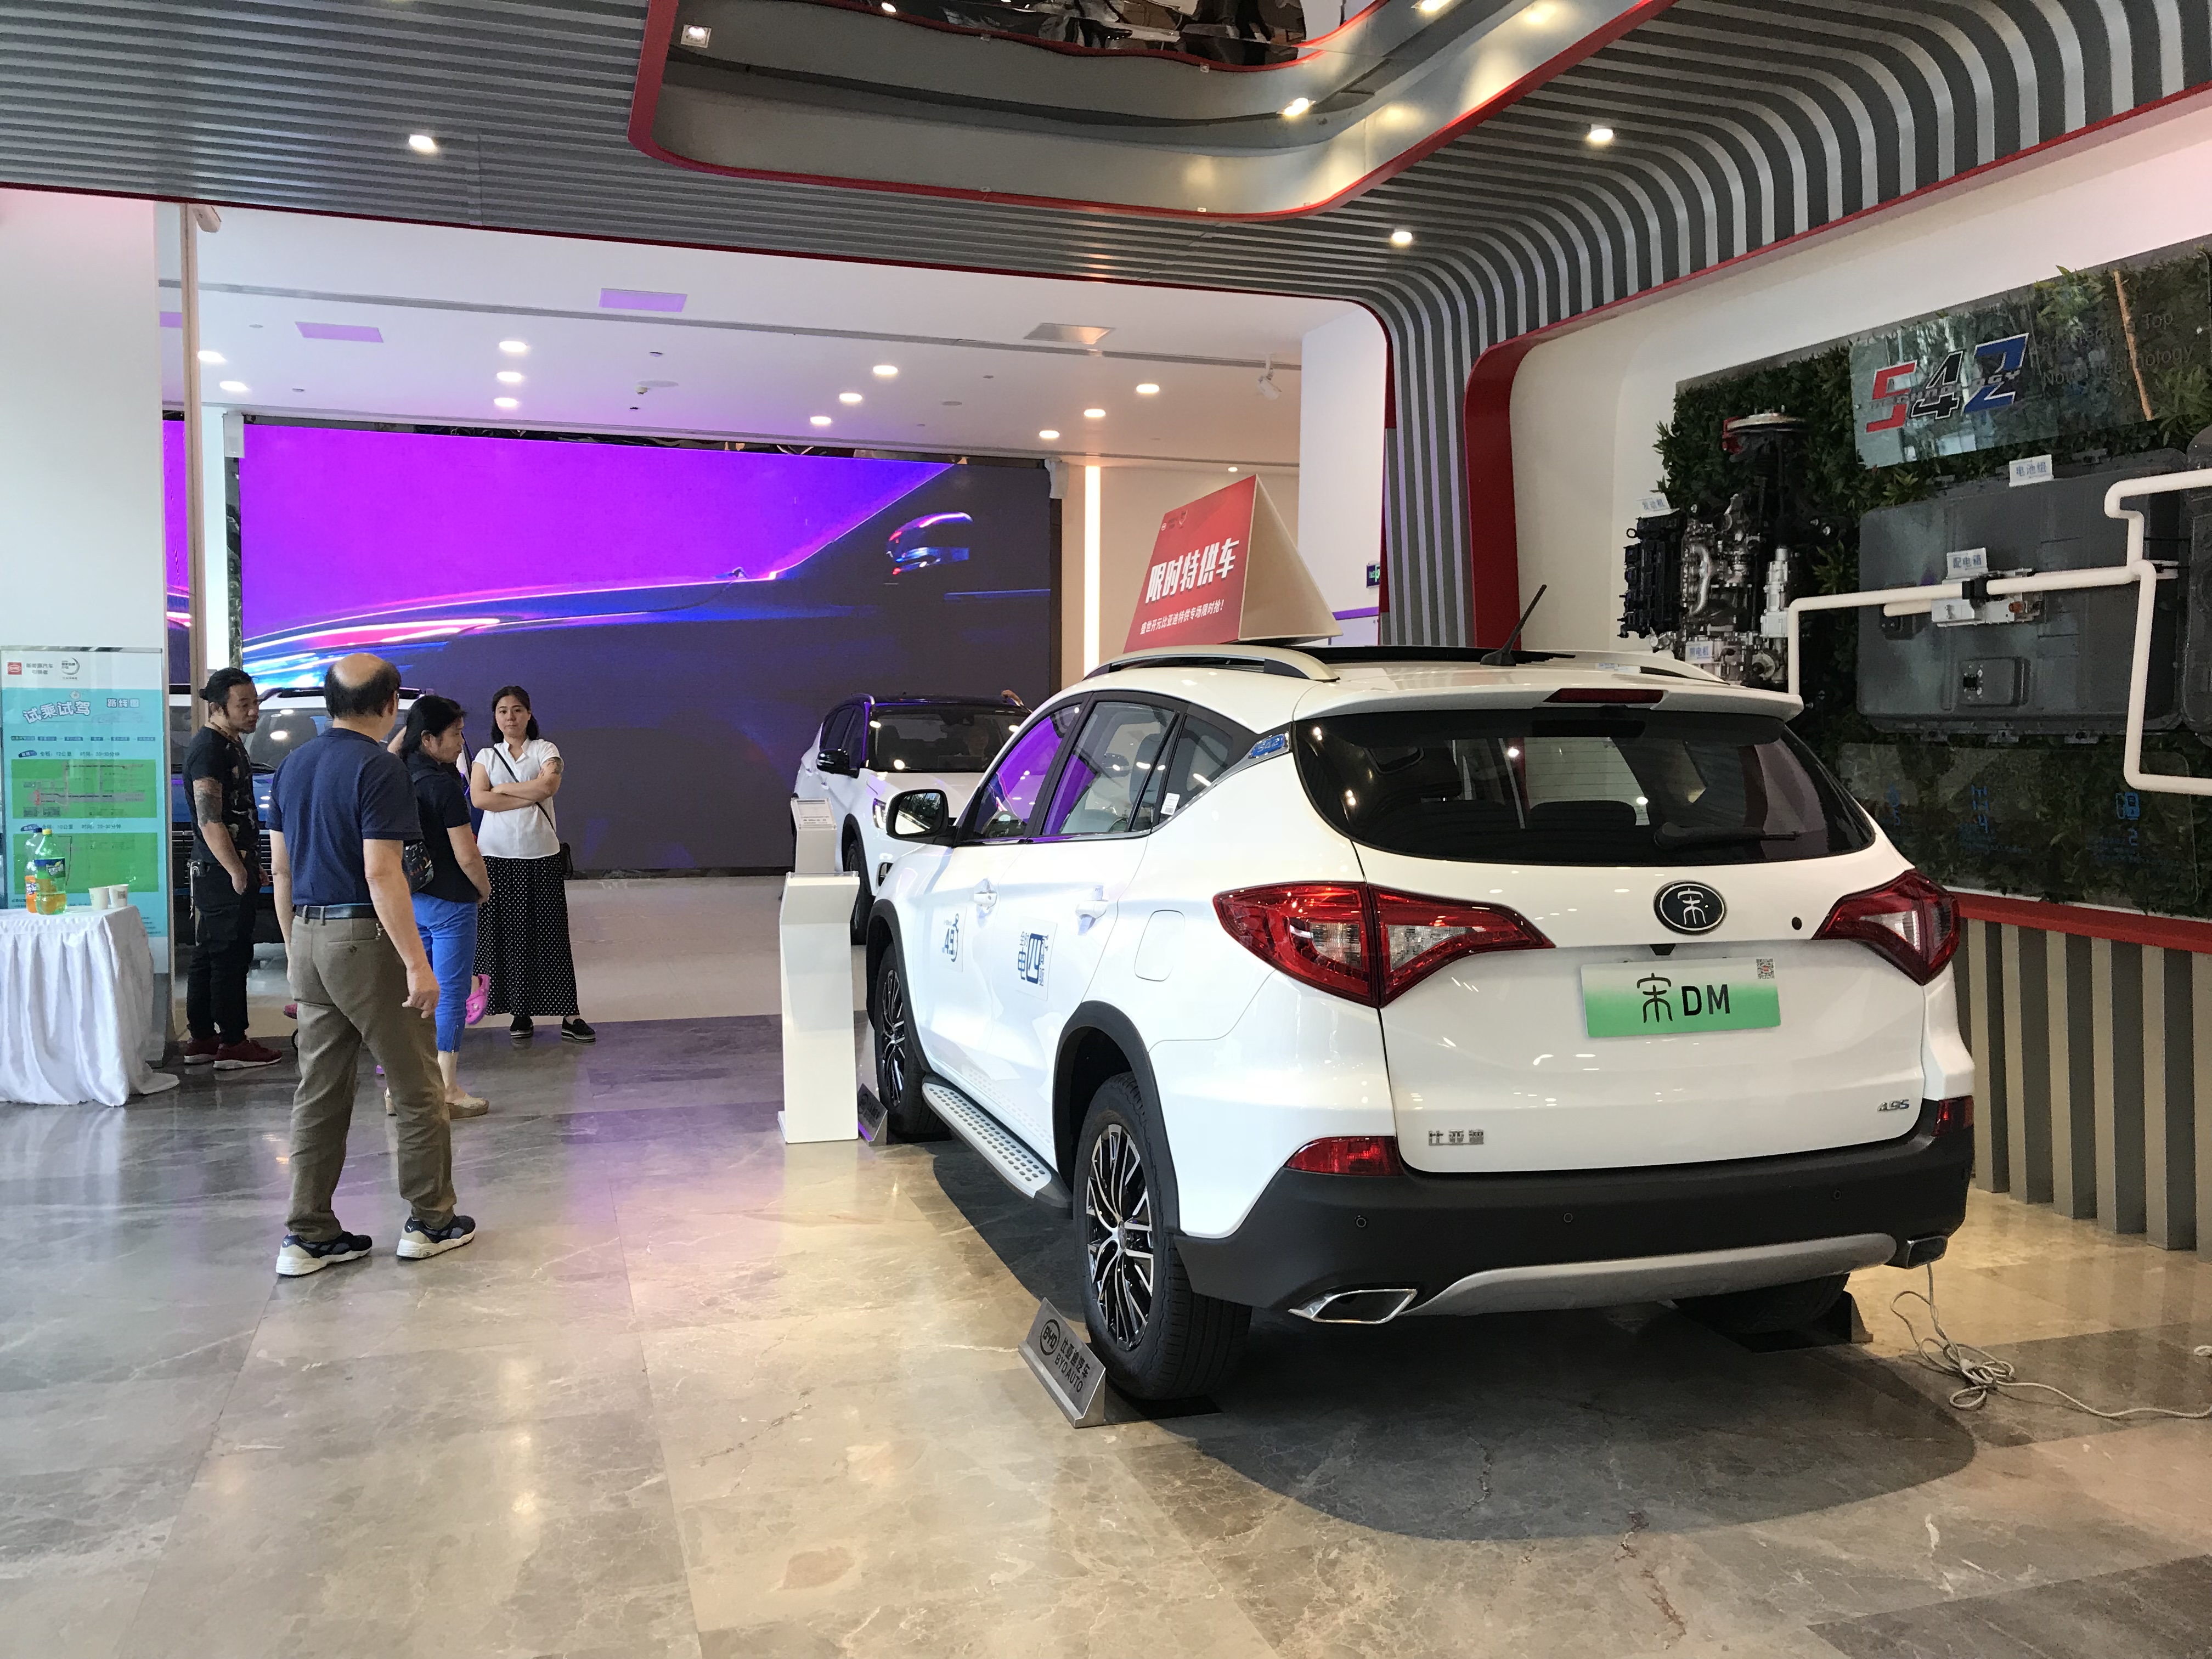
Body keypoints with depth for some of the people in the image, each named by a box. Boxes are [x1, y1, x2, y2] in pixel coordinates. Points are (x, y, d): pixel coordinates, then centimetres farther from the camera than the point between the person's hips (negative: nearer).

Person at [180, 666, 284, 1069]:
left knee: (209, 955, 14)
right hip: (223, 872, -10)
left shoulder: (231, 743, 15)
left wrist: (252, 865, 23)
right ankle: (233, 1044, 3)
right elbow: (209, 821, -22)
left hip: (229, 870, 10)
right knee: (231, 957, -4)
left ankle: (201, 1039, 21)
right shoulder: (209, 749, -16)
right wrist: (238, 872, -21)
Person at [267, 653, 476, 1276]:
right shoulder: (378, 768, -14)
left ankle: (308, 1235, 14)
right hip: (365, 941, -8)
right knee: (417, 1089, 6)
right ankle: (430, 1222, 15)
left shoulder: (293, 765, 10)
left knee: (319, 1091, 12)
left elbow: (281, 869, 14)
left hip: (309, 939, 8)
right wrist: (417, 964, -19)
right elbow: (381, 873, -20)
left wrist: (295, 947, 22)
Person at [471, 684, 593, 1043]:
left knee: (550, 936, -3)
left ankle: (570, 1015, -3)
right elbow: (479, 799, -6)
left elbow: (550, 784, -13)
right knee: (509, 936, 0)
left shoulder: (545, 750, 8)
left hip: (542, 855, -1)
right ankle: (520, 1013, 9)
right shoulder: (486, 756, 12)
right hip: (497, 856, 1)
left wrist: (502, 789, -6)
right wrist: (532, 795, -9)